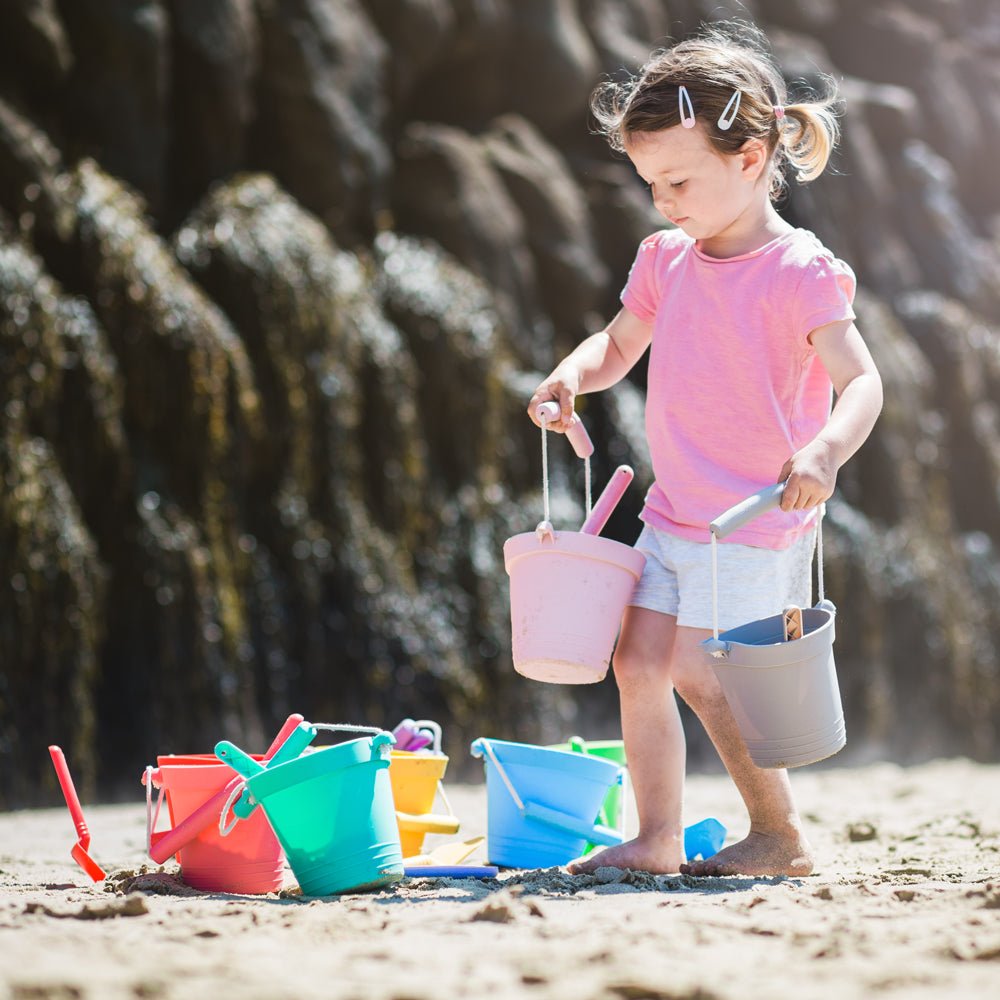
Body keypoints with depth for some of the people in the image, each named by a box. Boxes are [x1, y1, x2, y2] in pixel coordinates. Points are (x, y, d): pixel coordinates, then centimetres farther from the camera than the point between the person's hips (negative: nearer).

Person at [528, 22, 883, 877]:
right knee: (638, 660, 3)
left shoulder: (799, 272, -15)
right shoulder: (666, 261, 7)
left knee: (699, 673, -9)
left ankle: (782, 839, 6)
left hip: (756, 525, -7)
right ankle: (657, 837, 12)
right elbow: (620, 344, 21)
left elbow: (861, 381, -21)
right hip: (674, 513, 7)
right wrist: (574, 375, -2)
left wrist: (825, 451, -41)